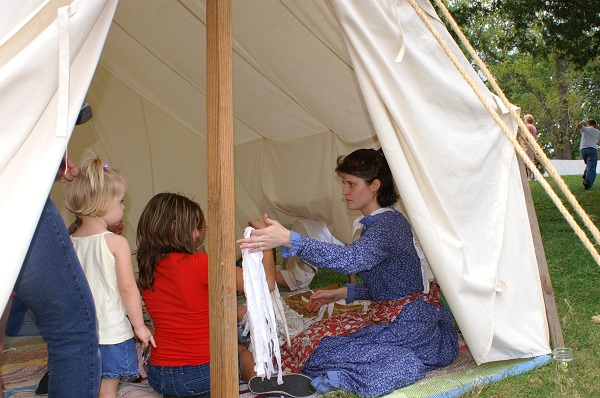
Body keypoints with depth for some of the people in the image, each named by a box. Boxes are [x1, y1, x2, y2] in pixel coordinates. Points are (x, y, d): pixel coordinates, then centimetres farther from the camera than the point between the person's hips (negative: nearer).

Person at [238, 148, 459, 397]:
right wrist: (344, 293, 9)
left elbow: (350, 259, -40)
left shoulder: (389, 224, -20)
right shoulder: (377, 224, 12)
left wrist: (290, 240, -50)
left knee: (319, 346, -11)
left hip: (412, 327, -10)